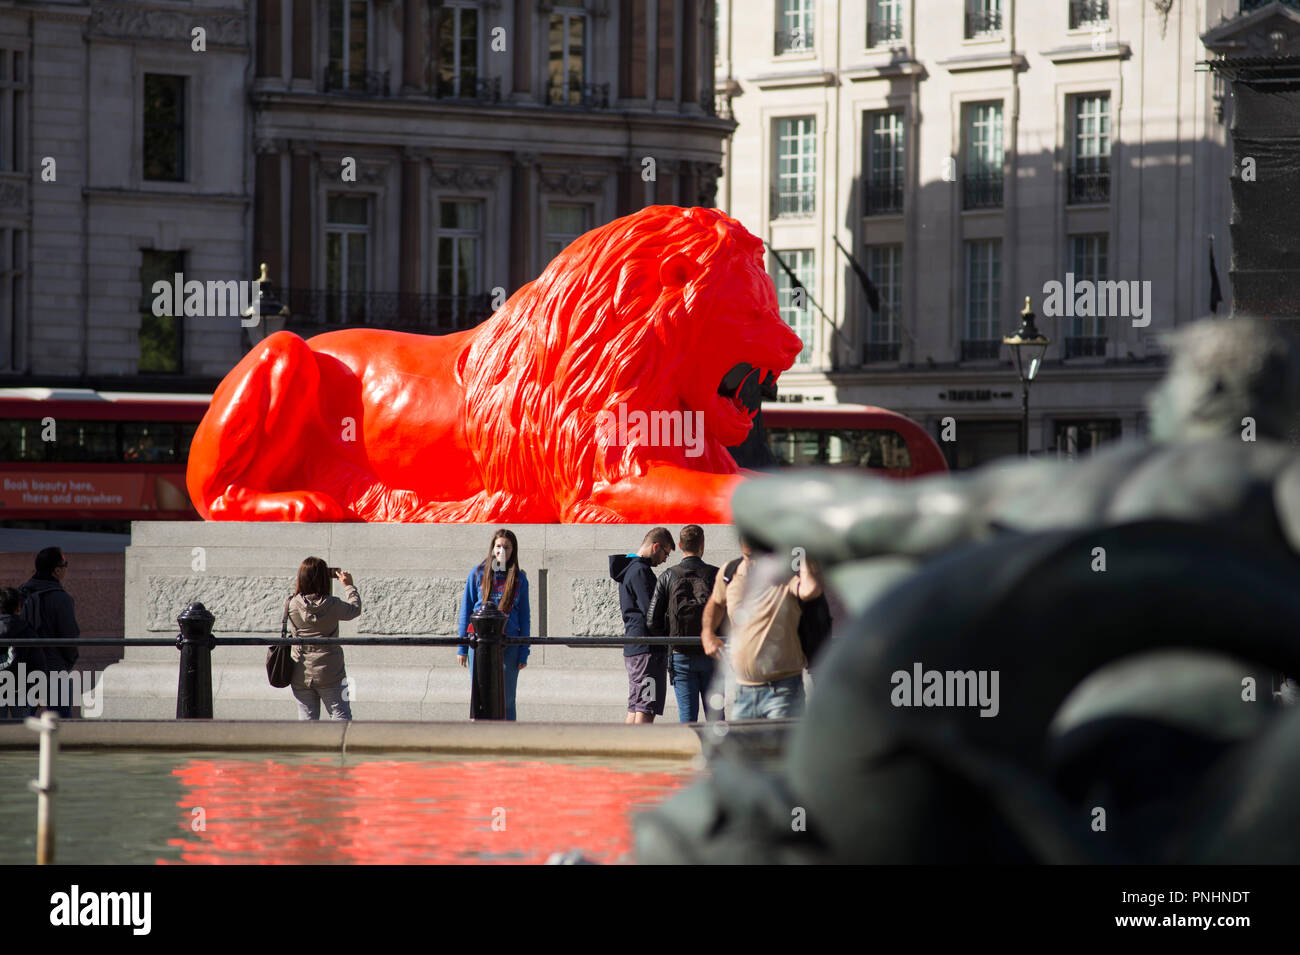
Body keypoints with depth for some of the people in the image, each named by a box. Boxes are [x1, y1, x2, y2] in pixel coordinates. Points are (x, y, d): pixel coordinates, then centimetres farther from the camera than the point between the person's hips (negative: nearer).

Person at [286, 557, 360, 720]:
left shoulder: (291, 605, -10)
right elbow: (355, 609, 6)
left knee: (307, 718, 10)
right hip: (329, 673, -2)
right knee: (341, 715, 7)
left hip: (301, 675, 2)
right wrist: (348, 586, 19)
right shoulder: (332, 605, -14)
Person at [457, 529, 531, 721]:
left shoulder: (519, 579, 6)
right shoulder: (478, 574, 4)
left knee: (507, 699, 1)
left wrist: (524, 652, 3)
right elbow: (466, 611, 7)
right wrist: (462, 647, 3)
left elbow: (524, 617, 9)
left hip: (509, 645, 1)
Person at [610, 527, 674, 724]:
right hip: (647, 649, -10)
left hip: (633, 648, 10)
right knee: (646, 709, -12)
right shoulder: (640, 571, -13)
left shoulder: (629, 569, 20)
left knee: (635, 708, 12)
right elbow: (652, 612, -18)